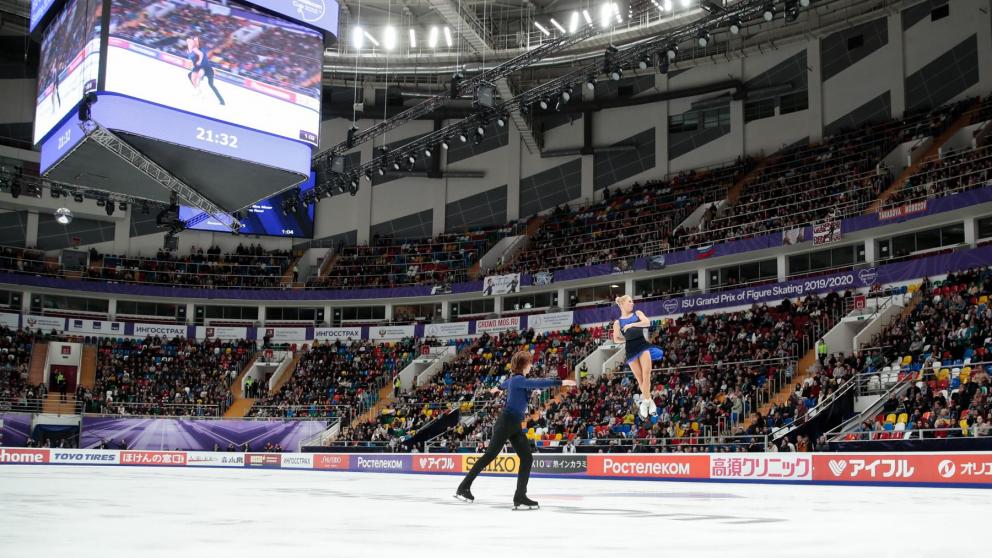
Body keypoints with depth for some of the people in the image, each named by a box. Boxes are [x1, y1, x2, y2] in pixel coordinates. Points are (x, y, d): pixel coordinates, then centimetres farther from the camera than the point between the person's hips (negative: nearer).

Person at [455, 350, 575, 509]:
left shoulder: (516, 379, 15)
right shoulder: (518, 379, -14)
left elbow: (507, 382, 39)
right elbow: (538, 383, -30)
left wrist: (498, 388, 62)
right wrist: (560, 382, -32)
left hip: (515, 426, 9)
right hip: (506, 423, -9)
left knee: (527, 458, -3)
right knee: (489, 456, -4)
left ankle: (520, 496, -5)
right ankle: (463, 487, 6)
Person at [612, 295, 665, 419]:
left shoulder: (638, 313, 11)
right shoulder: (618, 323, 8)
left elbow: (647, 322, -6)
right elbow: (616, 339, 15)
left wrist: (632, 325, -11)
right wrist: (629, 339, 4)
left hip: (643, 345, 0)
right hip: (630, 349, 0)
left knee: (646, 373, -14)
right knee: (639, 377, -1)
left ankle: (645, 401, -9)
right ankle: (649, 401, 11)